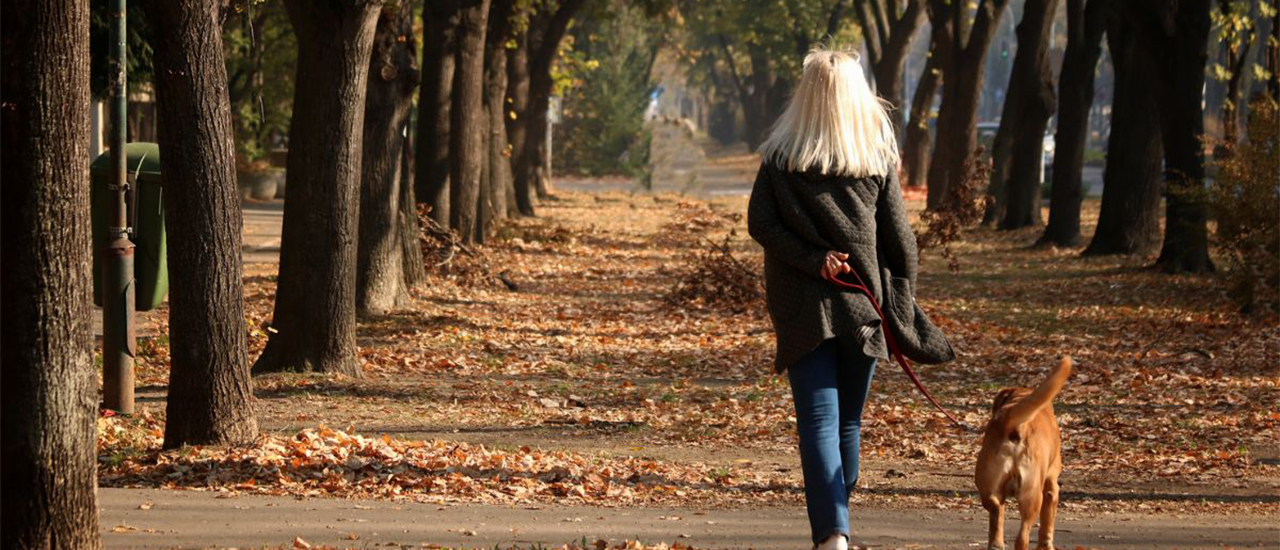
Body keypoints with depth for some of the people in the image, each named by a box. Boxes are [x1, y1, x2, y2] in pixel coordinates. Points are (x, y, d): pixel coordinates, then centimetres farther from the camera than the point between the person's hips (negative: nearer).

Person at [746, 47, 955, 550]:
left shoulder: (780, 156, -1)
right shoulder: (877, 159, 1)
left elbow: (760, 223, -8)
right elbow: (899, 240, 1)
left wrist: (812, 259, -9)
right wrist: (902, 310, 6)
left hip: (802, 307, -1)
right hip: (861, 302, 2)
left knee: (819, 423, -5)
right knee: (848, 422, 15)